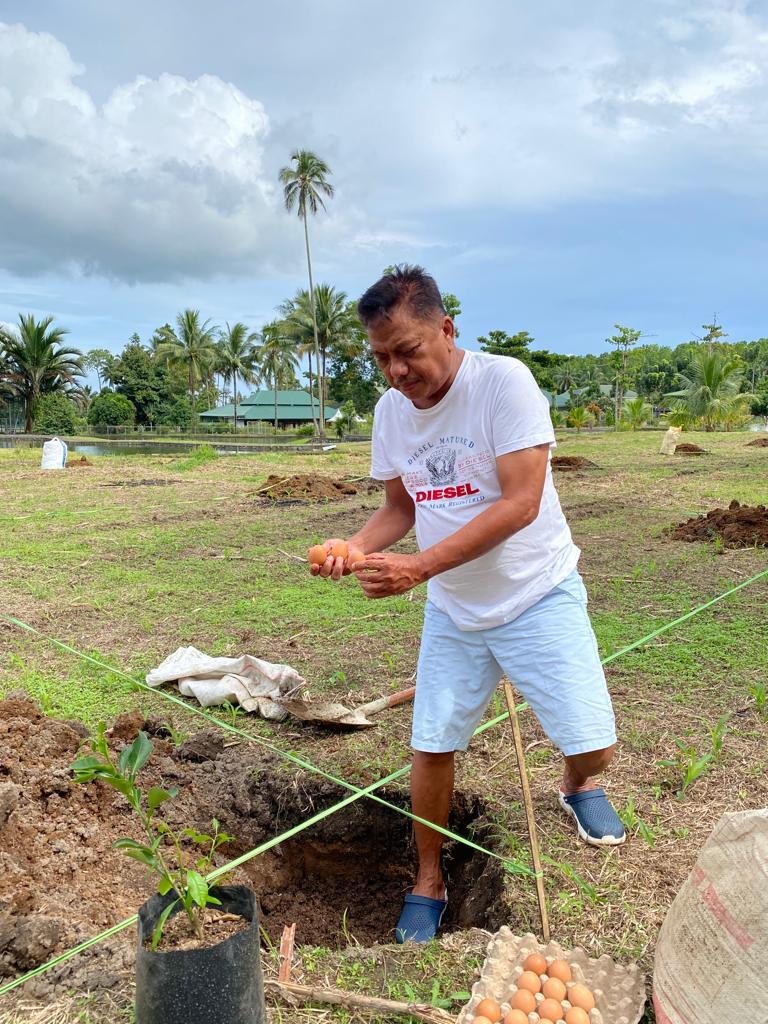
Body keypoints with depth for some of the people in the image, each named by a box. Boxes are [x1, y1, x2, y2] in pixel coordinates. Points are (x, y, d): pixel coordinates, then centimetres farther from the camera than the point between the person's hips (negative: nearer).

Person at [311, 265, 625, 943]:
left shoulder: (504, 381, -19)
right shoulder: (390, 409, -2)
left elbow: (520, 504, -25)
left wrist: (419, 568, -31)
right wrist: (353, 548, -13)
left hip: (538, 596, -4)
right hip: (453, 611, 4)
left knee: (593, 746, -4)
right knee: (432, 746, 6)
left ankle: (577, 785, 36)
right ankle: (429, 883, 31)